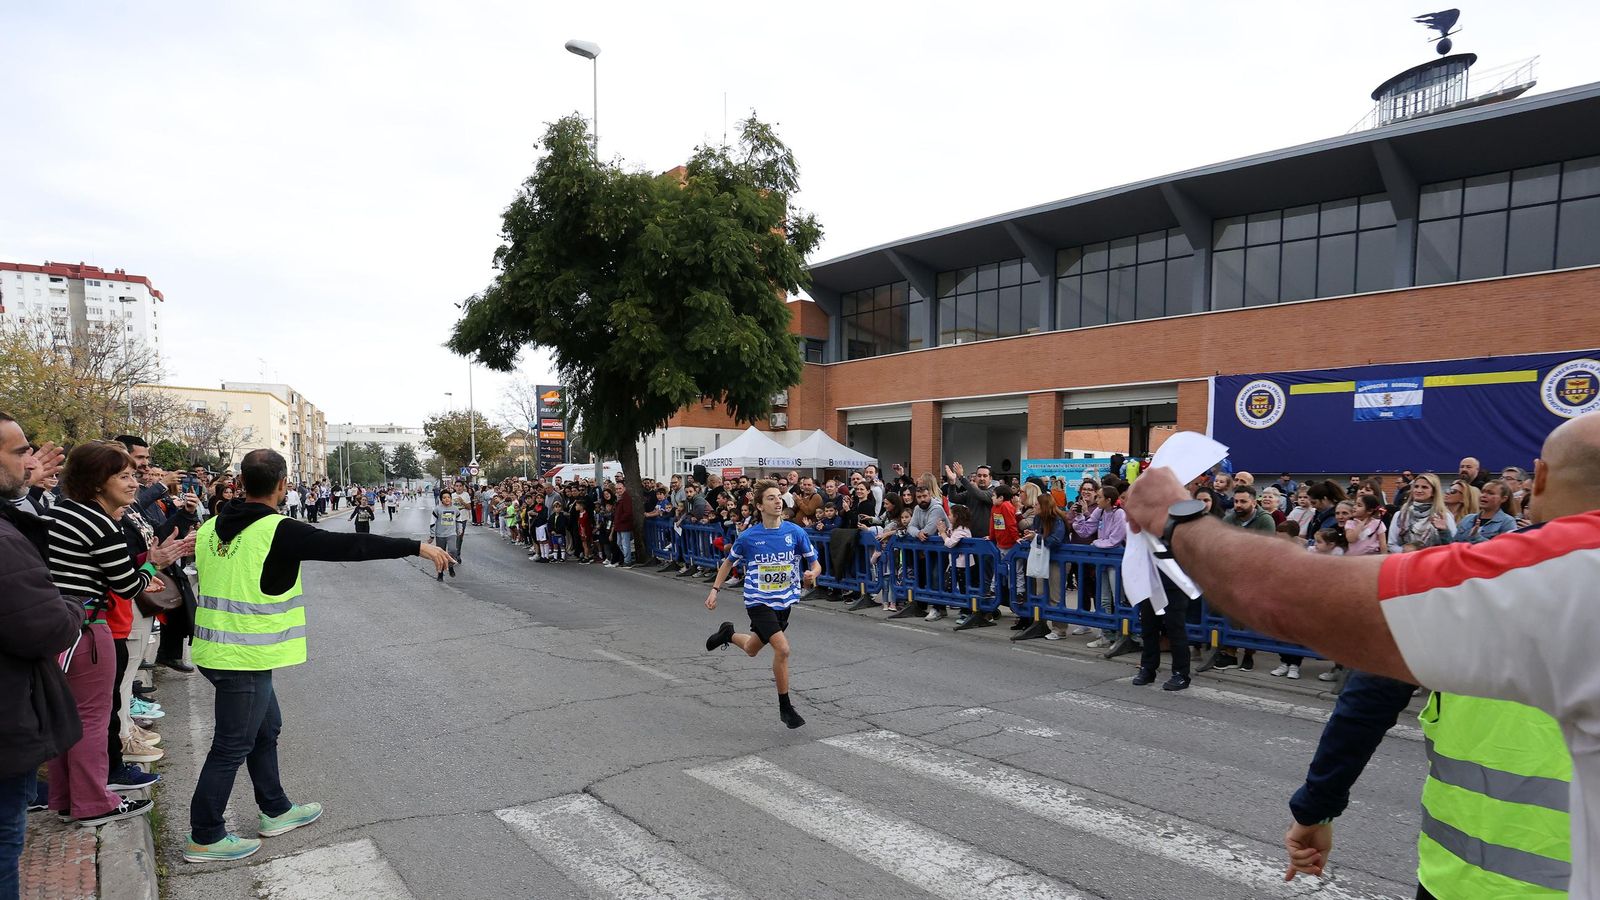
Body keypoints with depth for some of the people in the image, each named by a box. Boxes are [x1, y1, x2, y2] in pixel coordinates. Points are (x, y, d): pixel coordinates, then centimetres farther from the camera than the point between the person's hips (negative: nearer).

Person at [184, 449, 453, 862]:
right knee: (232, 746, 5)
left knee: (266, 727, 21)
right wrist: (417, 547, -18)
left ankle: (275, 810, 34)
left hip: (216, 650, 9)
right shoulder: (278, 530, -19)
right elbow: (350, 545, -21)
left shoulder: (211, 527, 4)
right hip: (246, 658, -9)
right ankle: (204, 838, 18)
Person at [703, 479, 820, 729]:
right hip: (758, 601, -3)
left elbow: (815, 564, -1)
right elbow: (729, 562, 8)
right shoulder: (749, 537, -9)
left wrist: (812, 574, -24)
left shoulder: (796, 532, -7)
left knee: (751, 649, 21)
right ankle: (785, 707, -3)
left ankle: (728, 634, 55)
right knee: (782, 648, -20)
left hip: (784, 602, 4)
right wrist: (714, 590, 2)